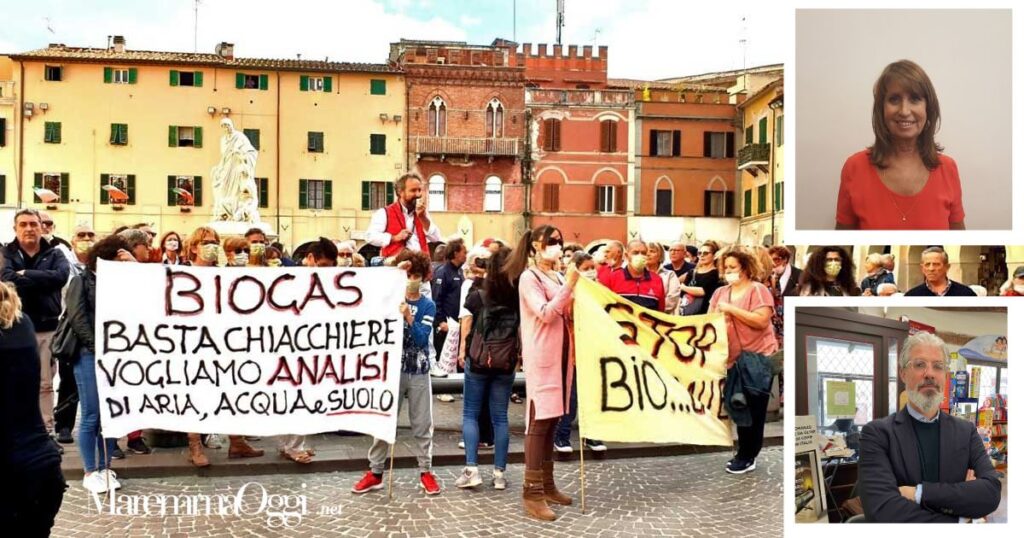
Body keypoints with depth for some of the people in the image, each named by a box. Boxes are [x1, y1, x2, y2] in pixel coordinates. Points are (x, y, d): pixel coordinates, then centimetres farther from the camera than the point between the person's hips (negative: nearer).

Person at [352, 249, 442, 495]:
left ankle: (426, 472, 17)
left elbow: (422, 339, -10)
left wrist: (409, 318, -28)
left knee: (422, 424, 6)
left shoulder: (428, 305, -1)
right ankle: (375, 472, 15)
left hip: (419, 372, 0)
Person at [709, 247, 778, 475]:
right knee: (739, 408, 11)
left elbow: (762, 320, -19)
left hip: (757, 356, -5)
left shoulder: (758, 289, -7)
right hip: (735, 357, 6)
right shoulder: (720, 292, 9)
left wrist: (732, 309, -19)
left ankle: (748, 457, 11)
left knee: (754, 409, 1)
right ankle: (744, 454, 23)